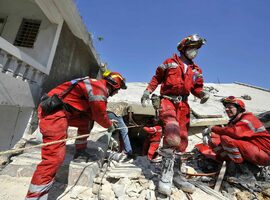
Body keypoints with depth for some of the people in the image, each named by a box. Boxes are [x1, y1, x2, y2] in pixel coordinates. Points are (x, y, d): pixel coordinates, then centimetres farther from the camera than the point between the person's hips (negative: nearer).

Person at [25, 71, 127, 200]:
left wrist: (109, 123, 22)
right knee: (55, 156, -13)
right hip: (53, 111, -10)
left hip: (64, 110, 10)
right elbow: (100, 115, -10)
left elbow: (95, 113, 24)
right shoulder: (99, 87, -13)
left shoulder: (98, 86, 17)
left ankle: (80, 152, 23)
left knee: (88, 120, 16)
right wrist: (110, 125, 9)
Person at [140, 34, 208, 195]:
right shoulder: (170, 62, 9)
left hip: (183, 104, 6)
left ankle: (172, 163, 24)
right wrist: (147, 92, 2)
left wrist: (202, 94, -6)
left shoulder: (196, 70, 21)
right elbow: (157, 78, 10)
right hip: (168, 100, -5)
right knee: (173, 130, -28)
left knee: (182, 137, 4)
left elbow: (197, 87, 17)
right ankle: (168, 168, -12)